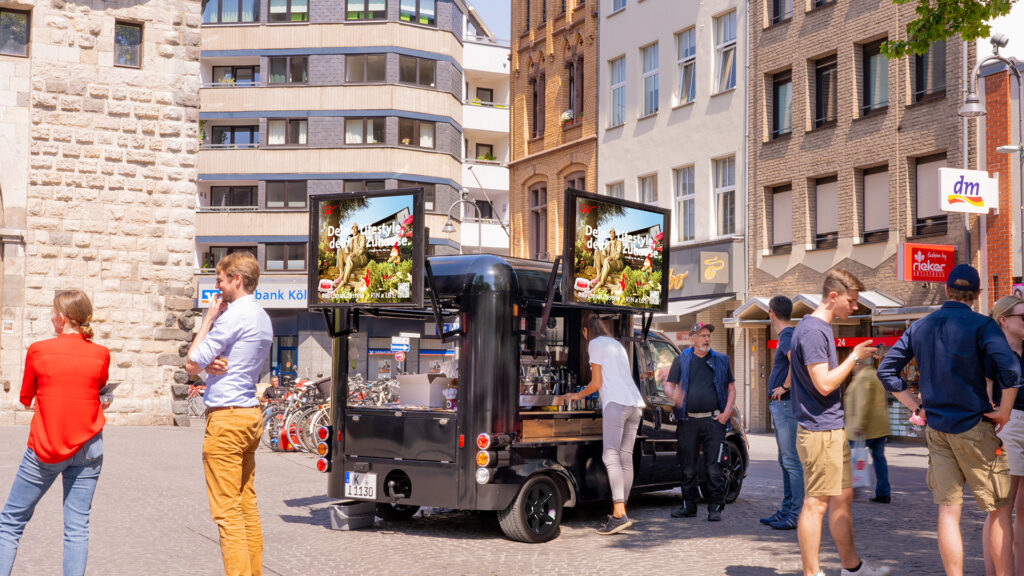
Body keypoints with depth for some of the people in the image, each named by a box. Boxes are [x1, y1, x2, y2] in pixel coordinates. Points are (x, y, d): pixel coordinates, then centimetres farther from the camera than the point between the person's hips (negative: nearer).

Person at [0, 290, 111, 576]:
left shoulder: (38, 350, -6)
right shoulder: (101, 354, -1)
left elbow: (25, 398, 7)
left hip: (44, 448, -2)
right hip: (87, 447, 2)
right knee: (77, 527, 4)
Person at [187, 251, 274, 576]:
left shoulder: (234, 316, -14)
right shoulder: (262, 318, 15)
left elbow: (192, 364, -10)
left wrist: (208, 318, -1)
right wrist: (212, 364, -4)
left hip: (226, 417, -9)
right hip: (251, 414, 9)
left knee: (227, 511, -7)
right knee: (247, 504, 12)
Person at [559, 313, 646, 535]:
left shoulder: (596, 344, 4)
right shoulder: (617, 344, 28)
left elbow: (596, 383, 2)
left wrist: (577, 395, 18)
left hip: (616, 403, -8)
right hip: (635, 403, 8)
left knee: (611, 456, -14)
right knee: (626, 458, 7)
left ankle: (619, 514, -25)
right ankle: (621, 513, 8)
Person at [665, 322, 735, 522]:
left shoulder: (721, 360, 13)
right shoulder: (681, 360, 11)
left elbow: (731, 387, 15)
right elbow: (668, 385, 8)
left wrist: (727, 411, 0)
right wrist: (674, 395, -16)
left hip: (713, 420, -1)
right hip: (688, 421, 1)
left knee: (714, 468, -5)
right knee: (687, 468, 6)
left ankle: (716, 507, 3)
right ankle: (689, 506, 16)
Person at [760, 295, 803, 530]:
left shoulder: (787, 336, -14)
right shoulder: (787, 336, 16)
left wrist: (785, 386, -22)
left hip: (787, 404, -11)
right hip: (780, 405, 11)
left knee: (792, 460, -9)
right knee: (785, 460, 14)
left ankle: (798, 514, -7)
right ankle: (786, 510, 21)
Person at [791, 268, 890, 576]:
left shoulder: (821, 328, 15)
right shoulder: (812, 331, -17)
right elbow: (824, 384, -22)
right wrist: (854, 356, -14)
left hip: (833, 427, 10)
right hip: (820, 430, -10)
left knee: (842, 496, 16)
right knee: (816, 503, -4)